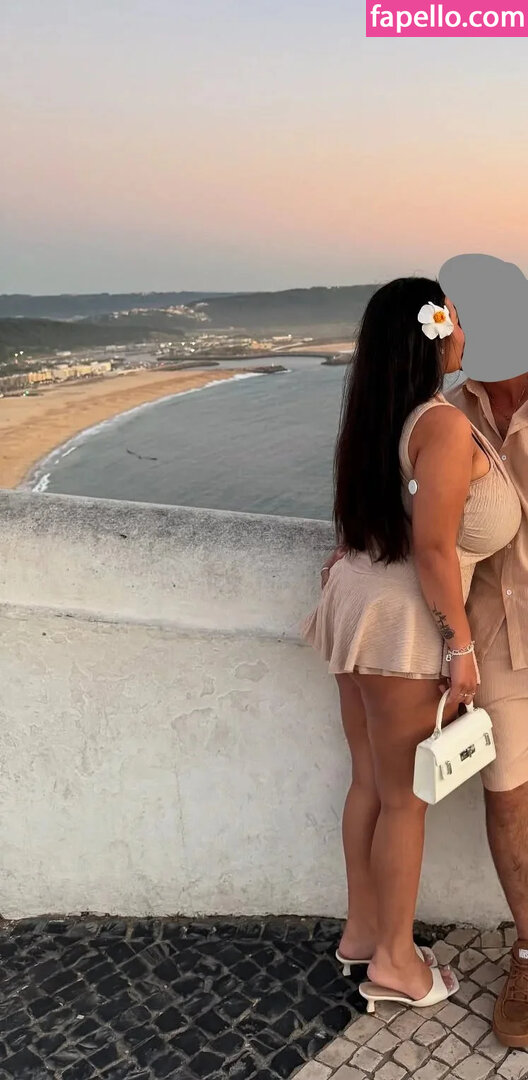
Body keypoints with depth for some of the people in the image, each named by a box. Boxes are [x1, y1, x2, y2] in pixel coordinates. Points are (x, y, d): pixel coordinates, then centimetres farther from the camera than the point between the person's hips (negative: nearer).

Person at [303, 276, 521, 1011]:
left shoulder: (375, 419, 8)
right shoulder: (446, 425, -18)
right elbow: (432, 546, -21)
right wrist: (461, 642, -14)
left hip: (356, 602, 9)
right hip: (400, 619, -8)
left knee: (370, 781, 19)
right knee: (406, 796, 7)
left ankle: (362, 929, 35)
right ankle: (394, 960, 25)